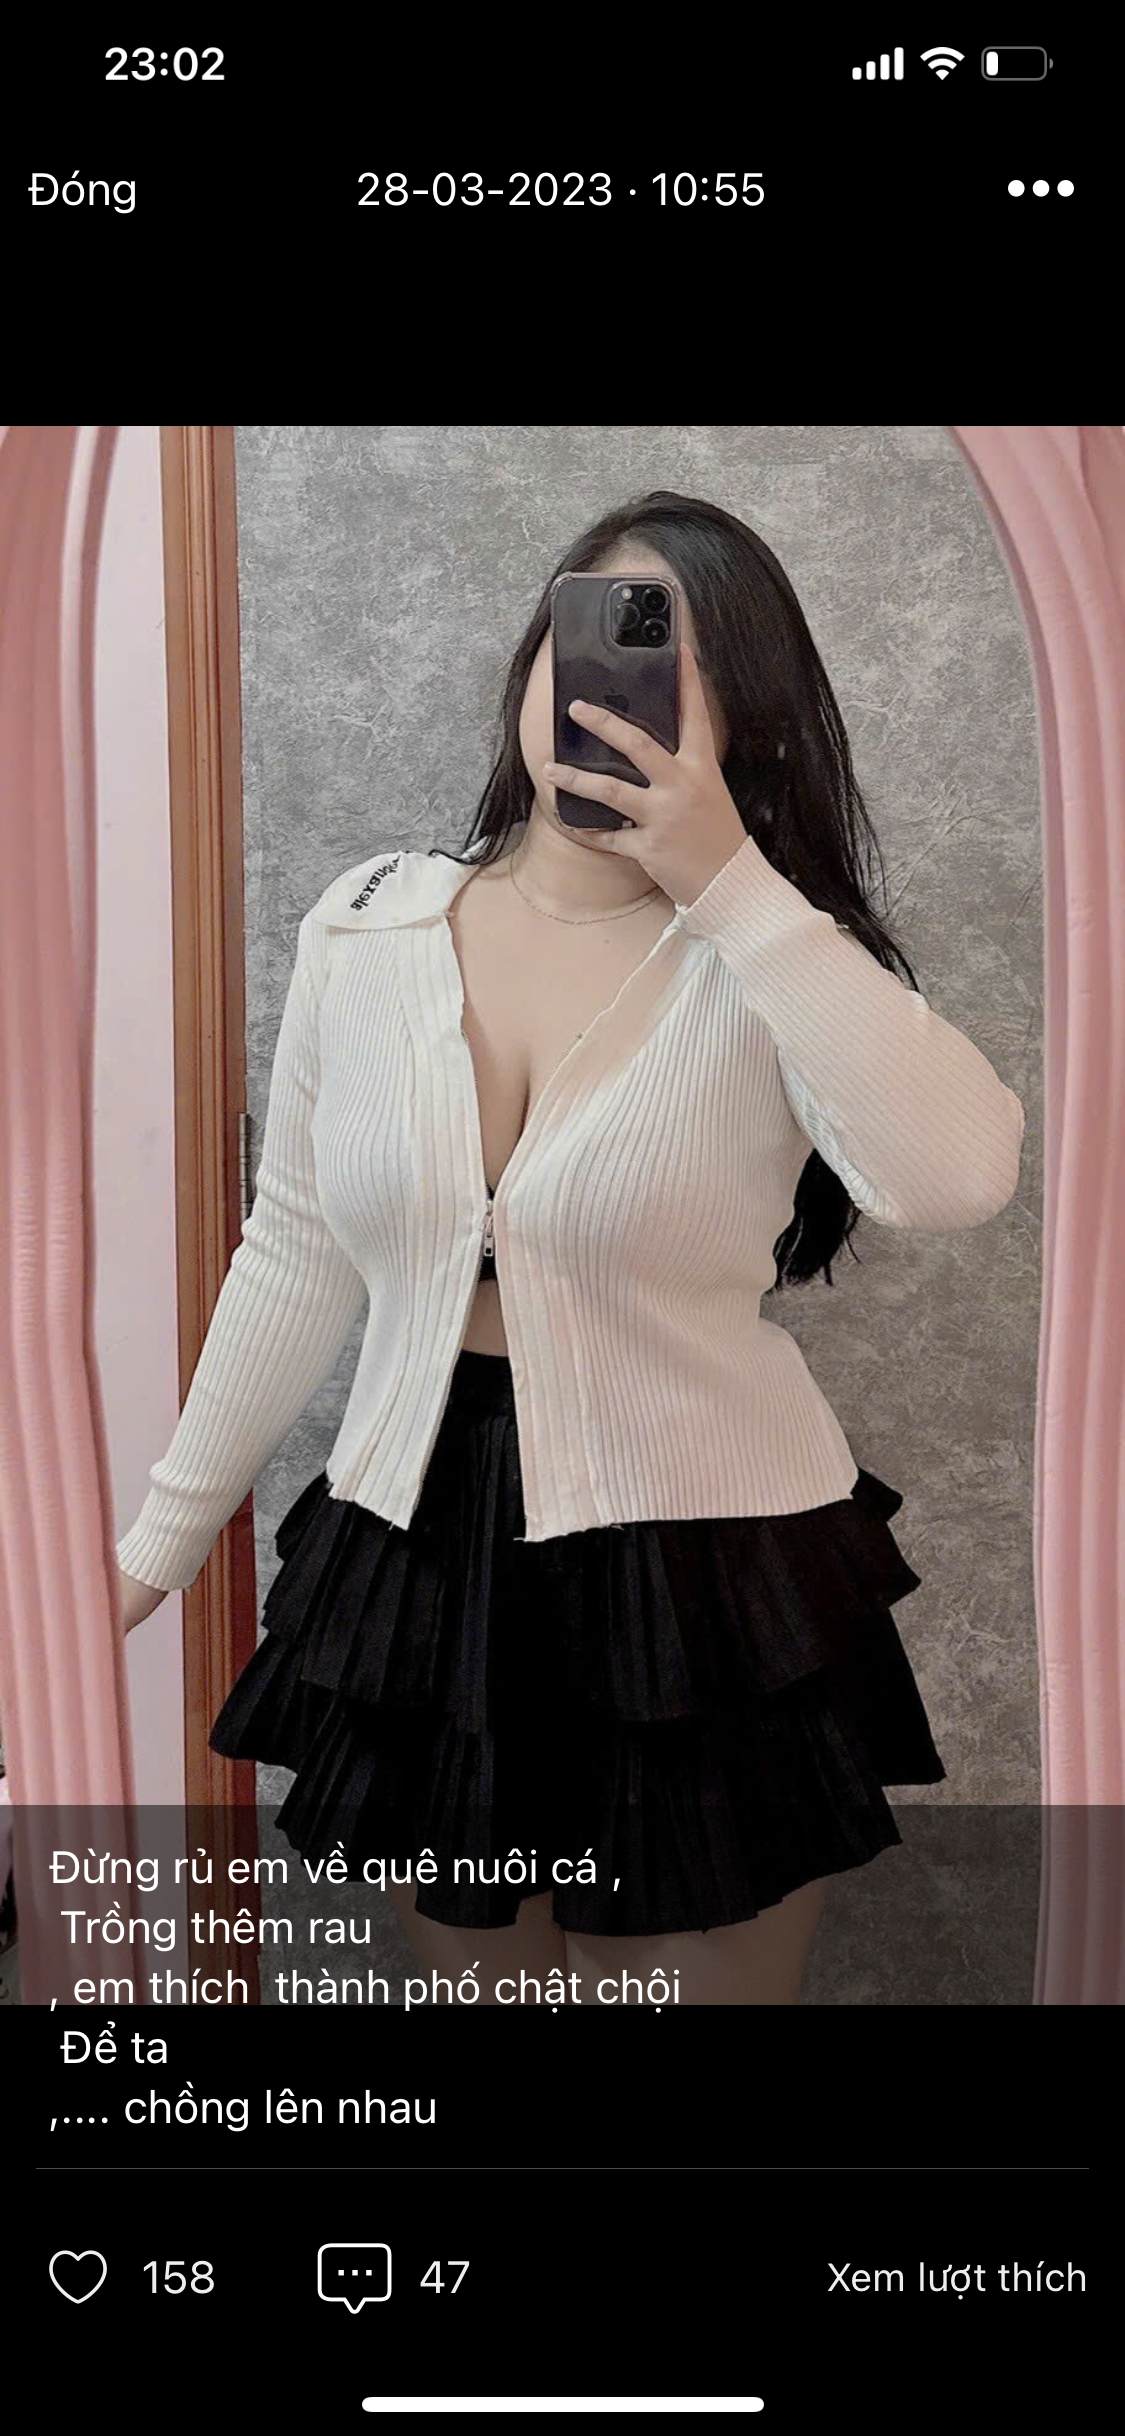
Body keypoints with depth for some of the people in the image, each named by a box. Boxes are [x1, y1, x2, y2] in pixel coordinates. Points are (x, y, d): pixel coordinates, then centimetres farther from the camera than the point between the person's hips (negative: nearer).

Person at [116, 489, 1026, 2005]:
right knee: (480, 1974, 22)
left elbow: (959, 1177, -29)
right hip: (419, 1558, 3)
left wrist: (731, 885, -27)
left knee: (702, 1972, 16)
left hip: (706, 1589, -2)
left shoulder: (773, 964, -10)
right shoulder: (367, 927, -1)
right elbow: (297, 1257, 6)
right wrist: (169, 1529, 11)